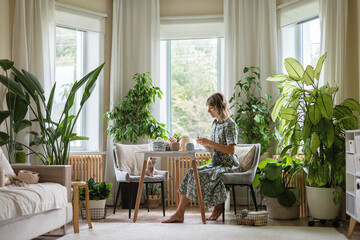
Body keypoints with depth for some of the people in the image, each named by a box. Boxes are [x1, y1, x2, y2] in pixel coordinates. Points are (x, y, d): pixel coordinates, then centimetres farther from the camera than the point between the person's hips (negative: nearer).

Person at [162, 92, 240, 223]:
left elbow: (231, 150, -20)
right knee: (191, 173, -13)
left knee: (202, 176, -27)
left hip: (228, 166, -7)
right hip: (216, 163, 7)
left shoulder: (230, 125, -10)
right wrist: (204, 143, -2)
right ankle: (179, 214, -18)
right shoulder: (214, 124, 15)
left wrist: (209, 142, -20)